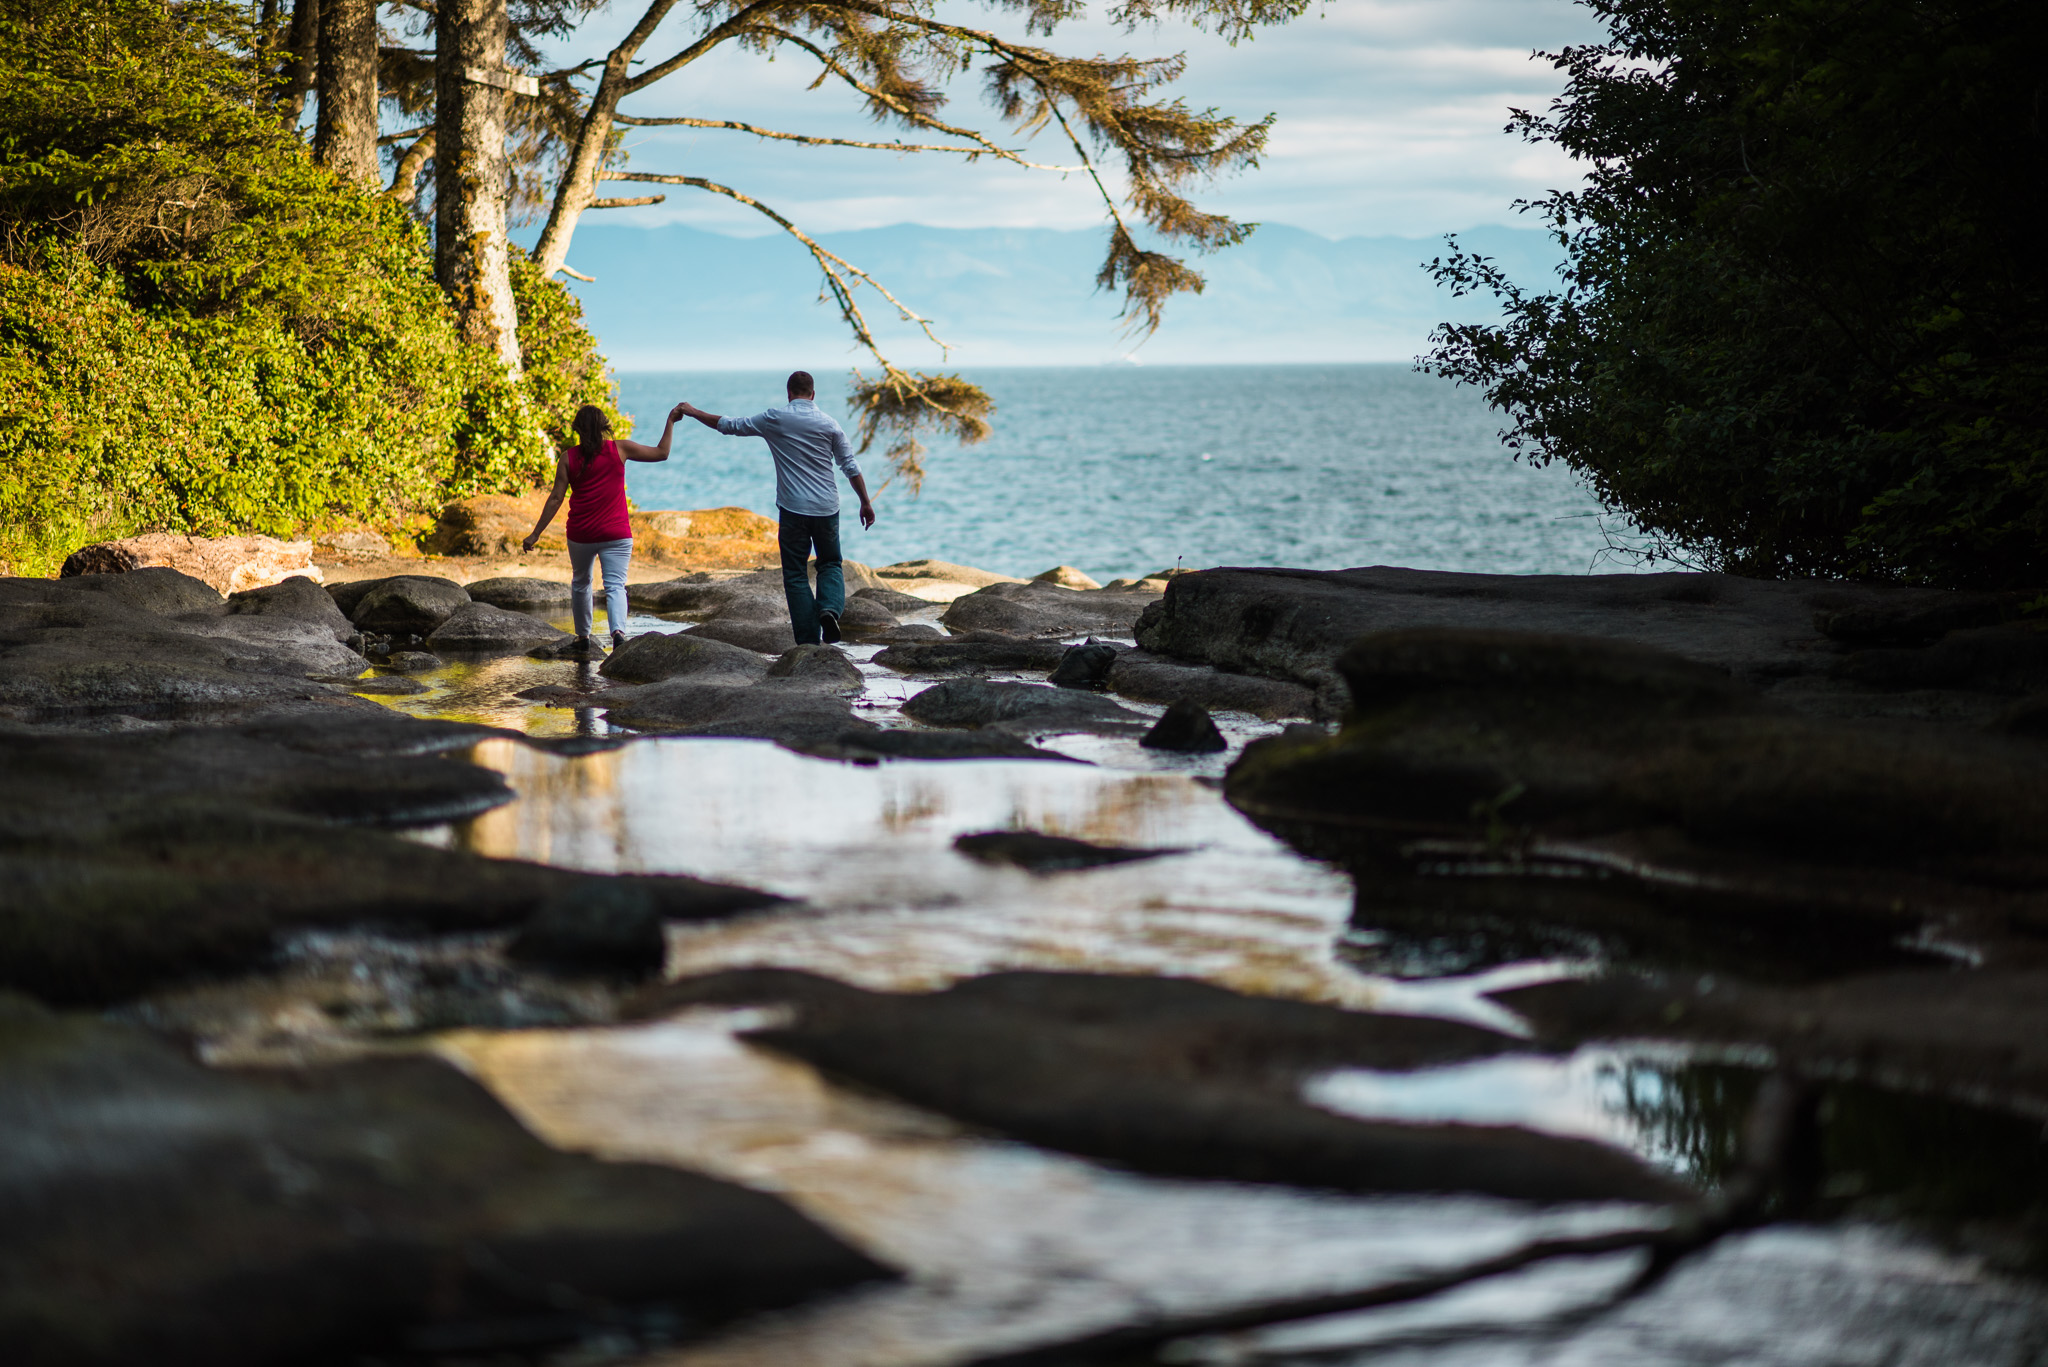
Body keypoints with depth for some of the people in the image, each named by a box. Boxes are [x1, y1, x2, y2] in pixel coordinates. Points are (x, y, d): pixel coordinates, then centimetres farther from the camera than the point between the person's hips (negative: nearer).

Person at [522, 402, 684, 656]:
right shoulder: (619, 449, -2)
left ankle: (583, 640, 31)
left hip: (580, 534, 1)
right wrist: (670, 421, 19)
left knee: (580, 583, 22)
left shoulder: (568, 457, -1)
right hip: (616, 534, -1)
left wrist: (535, 534, 1)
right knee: (615, 586, -5)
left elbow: (556, 498, -3)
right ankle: (618, 631, -33)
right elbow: (661, 453, 7)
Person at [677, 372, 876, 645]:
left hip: (793, 510, -2)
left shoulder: (775, 419, -3)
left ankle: (809, 640, -1)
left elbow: (730, 426, 5)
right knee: (830, 564, 18)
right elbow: (851, 467, 2)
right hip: (827, 509, 2)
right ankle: (830, 608, -12)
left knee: (796, 575, 5)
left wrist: (693, 412, 19)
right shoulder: (828, 423, 2)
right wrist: (866, 502, 12)